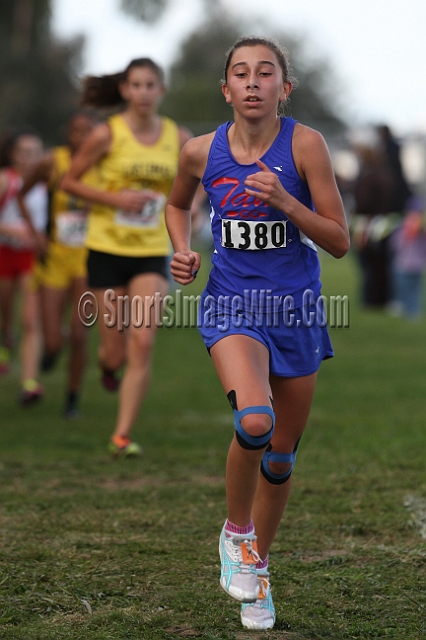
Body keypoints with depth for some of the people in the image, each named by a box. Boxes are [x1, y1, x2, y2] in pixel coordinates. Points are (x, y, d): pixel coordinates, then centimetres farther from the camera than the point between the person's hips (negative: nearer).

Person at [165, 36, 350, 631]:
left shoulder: (304, 144, -10)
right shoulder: (202, 151, -4)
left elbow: (339, 241, -9)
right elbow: (177, 204, 19)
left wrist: (285, 202, -24)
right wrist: (183, 250, 0)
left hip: (295, 308, 1)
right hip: (232, 307, -1)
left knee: (281, 453, 11)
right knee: (254, 421, -28)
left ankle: (257, 565, 34)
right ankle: (236, 532, -1)